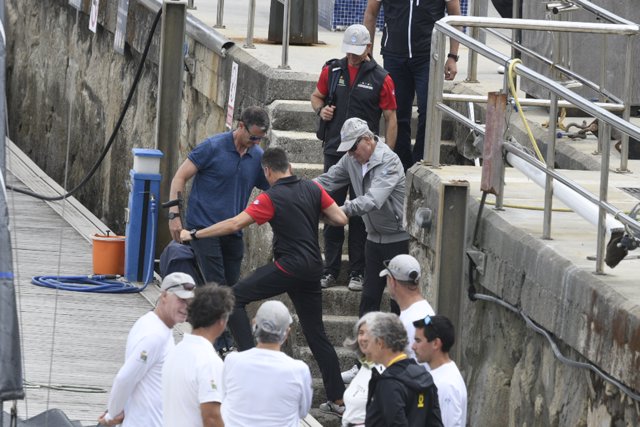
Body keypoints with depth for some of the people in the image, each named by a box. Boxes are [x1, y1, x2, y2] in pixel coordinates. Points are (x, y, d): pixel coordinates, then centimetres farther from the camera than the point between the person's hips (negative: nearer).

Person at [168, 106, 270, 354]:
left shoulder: (258, 157, 5)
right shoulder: (213, 147, -10)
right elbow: (180, 177, -7)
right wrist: (174, 214, -14)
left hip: (233, 231, 6)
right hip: (204, 228, -6)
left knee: (230, 288, 7)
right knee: (216, 286, -13)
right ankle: (221, 343, -11)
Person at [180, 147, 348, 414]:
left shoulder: (270, 199, -8)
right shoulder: (313, 189, 6)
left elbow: (234, 224, -11)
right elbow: (340, 219, 5)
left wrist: (194, 234, -3)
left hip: (289, 267, -7)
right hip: (313, 269, 7)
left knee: (235, 297, 1)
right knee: (316, 333, 13)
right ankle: (338, 399, 10)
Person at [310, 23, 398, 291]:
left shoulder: (381, 78, -4)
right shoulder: (332, 71, 4)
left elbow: (390, 119, -1)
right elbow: (317, 96, 20)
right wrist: (321, 109, -4)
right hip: (334, 151, 3)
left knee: (360, 214, 2)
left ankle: (358, 272, 8)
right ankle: (330, 269, 13)